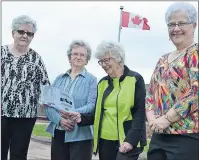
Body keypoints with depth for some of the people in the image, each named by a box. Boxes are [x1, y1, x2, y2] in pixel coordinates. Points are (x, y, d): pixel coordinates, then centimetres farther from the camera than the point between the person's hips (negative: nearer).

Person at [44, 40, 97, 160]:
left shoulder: (91, 80, 1)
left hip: (80, 135, -3)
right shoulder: (59, 78, 12)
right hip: (58, 133, 4)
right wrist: (60, 119, -13)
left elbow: (92, 105, -11)